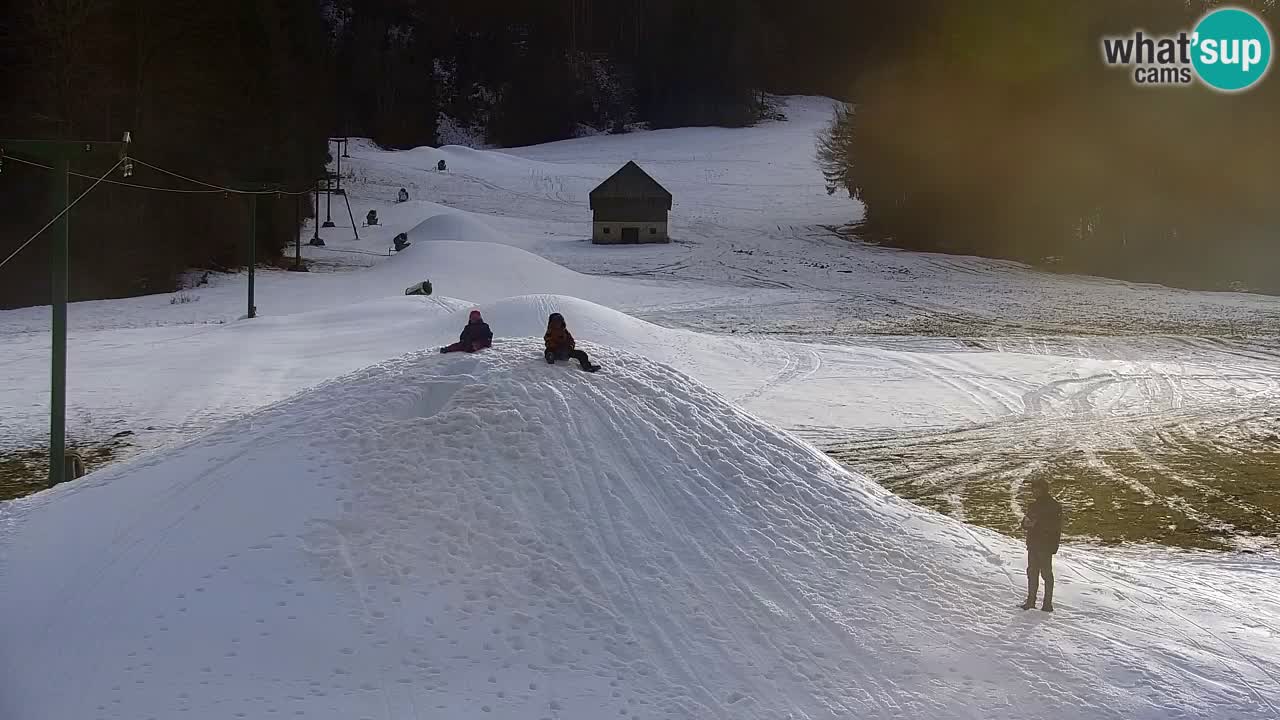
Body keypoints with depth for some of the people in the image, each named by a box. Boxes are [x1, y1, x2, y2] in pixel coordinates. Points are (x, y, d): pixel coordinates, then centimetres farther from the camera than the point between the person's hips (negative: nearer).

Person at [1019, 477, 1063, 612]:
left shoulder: (1053, 506, -9)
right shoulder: (1033, 505, 14)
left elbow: (1054, 526, -17)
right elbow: (1025, 524, 19)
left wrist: (1037, 523, -21)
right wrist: (1026, 522, -5)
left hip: (1046, 545, -7)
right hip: (1033, 544, 7)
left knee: (1046, 573, -3)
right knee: (1032, 572, 10)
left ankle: (1048, 604, 1)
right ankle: (1030, 600, 18)